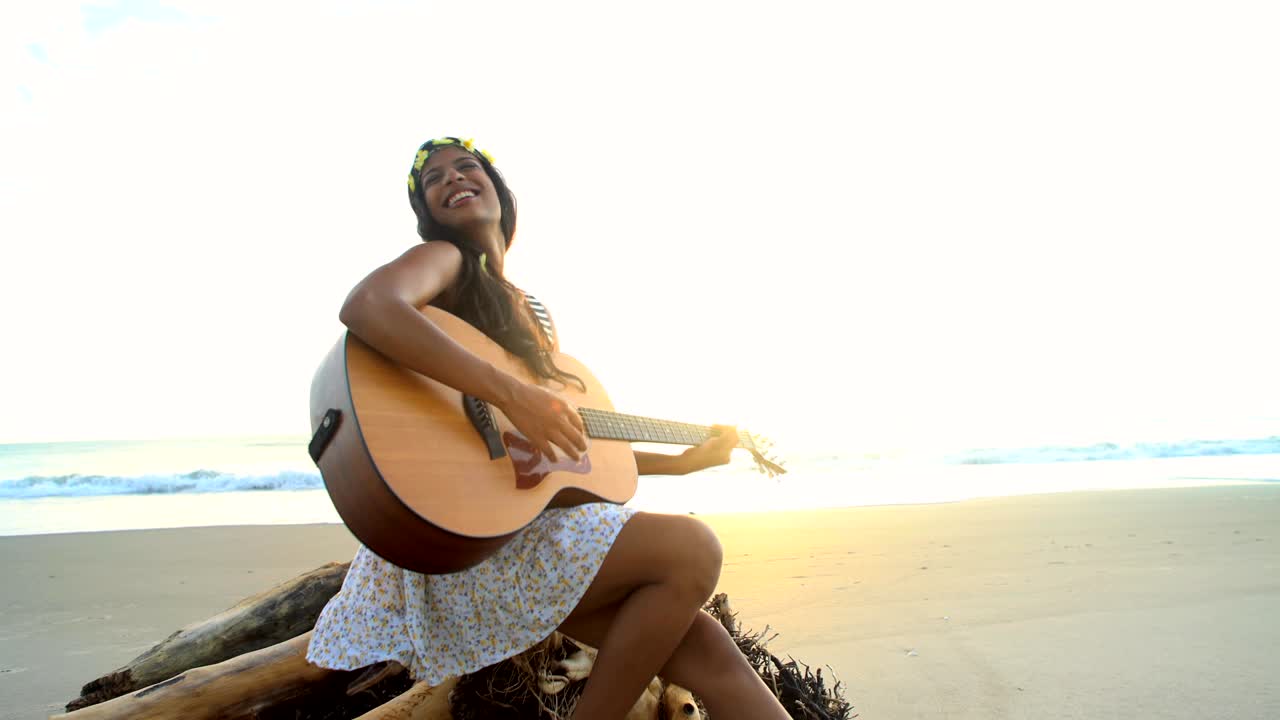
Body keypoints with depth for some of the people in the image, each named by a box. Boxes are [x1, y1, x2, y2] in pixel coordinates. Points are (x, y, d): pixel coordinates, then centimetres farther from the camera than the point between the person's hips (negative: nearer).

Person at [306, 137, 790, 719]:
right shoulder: (443, 259, 0)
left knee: (706, 651, -7)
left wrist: (685, 461, 18)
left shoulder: (526, 311, 21)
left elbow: (574, 446, 21)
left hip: (542, 520, 7)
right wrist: (511, 394, -30)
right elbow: (365, 307, -25)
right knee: (692, 550, -21)